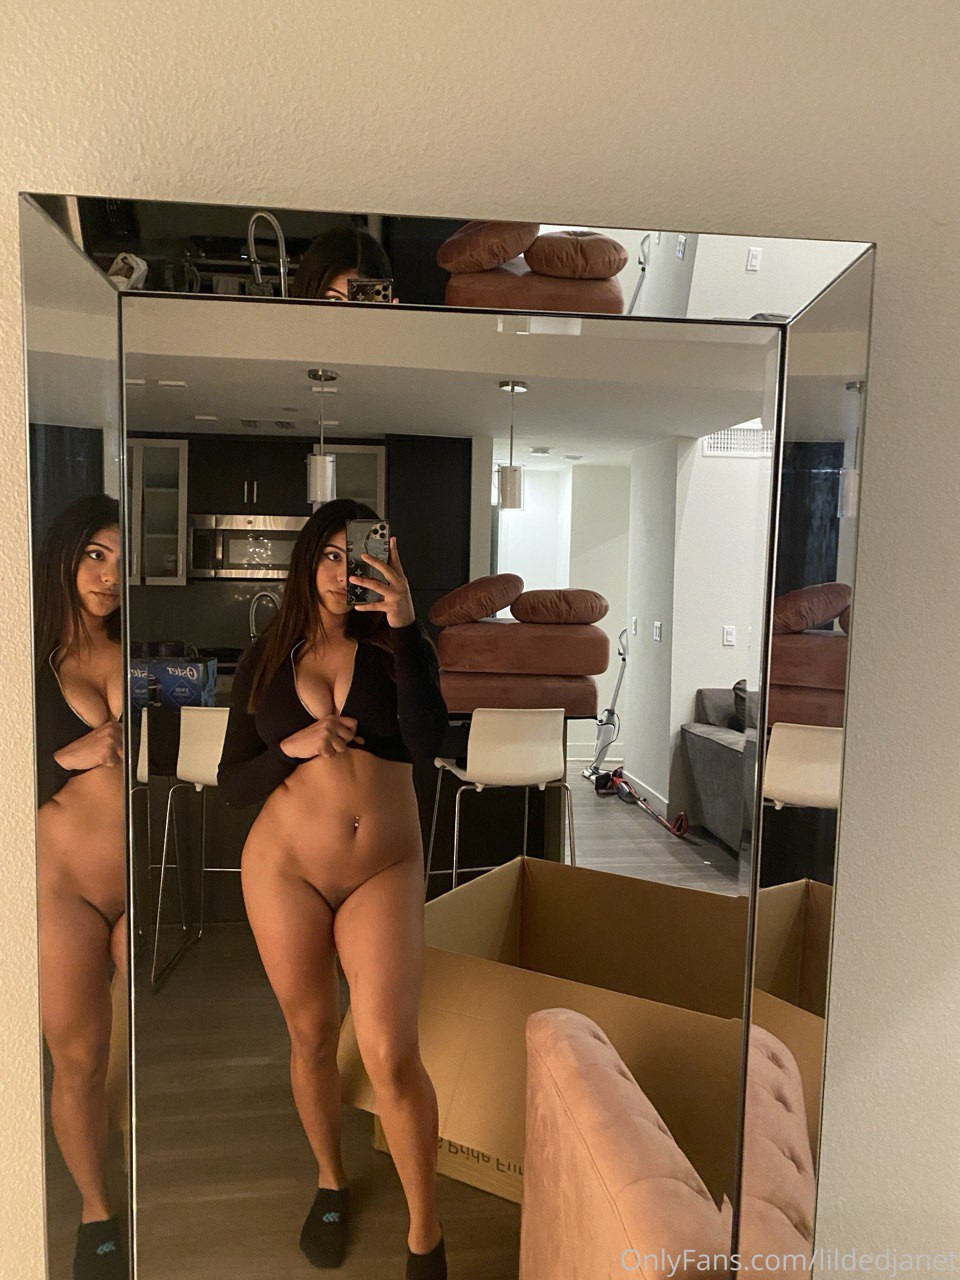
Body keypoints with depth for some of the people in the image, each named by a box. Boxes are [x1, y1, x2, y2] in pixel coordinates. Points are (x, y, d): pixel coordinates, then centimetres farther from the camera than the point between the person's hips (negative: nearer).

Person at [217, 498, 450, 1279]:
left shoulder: (397, 648, -1)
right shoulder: (265, 660, 1)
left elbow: (427, 742, -20)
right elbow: (233, 787, 2)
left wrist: (405, 627, -25)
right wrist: (293, 747, -17)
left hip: (384, 872, -1)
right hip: (284, 868, 2)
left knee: (392, 1053, -6)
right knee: (312, 1037, 15)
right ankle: (331, 1183, 42)